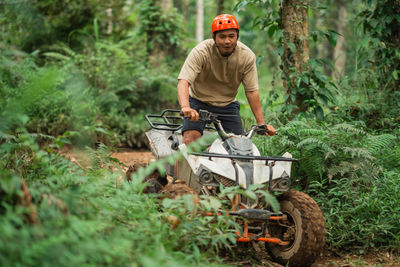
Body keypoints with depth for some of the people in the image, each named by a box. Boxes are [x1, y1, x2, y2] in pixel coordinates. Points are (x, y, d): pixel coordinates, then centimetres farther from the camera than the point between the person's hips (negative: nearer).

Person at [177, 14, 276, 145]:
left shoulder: (247, 56, -16)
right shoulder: (201, 51, -24)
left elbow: (252, 91, -11)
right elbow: (183, 81, -34)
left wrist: (261, 123, -16)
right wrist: (185, 107, -53)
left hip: (227, 105, 3)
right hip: (199, 101, -3)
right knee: (190, 141, -21)